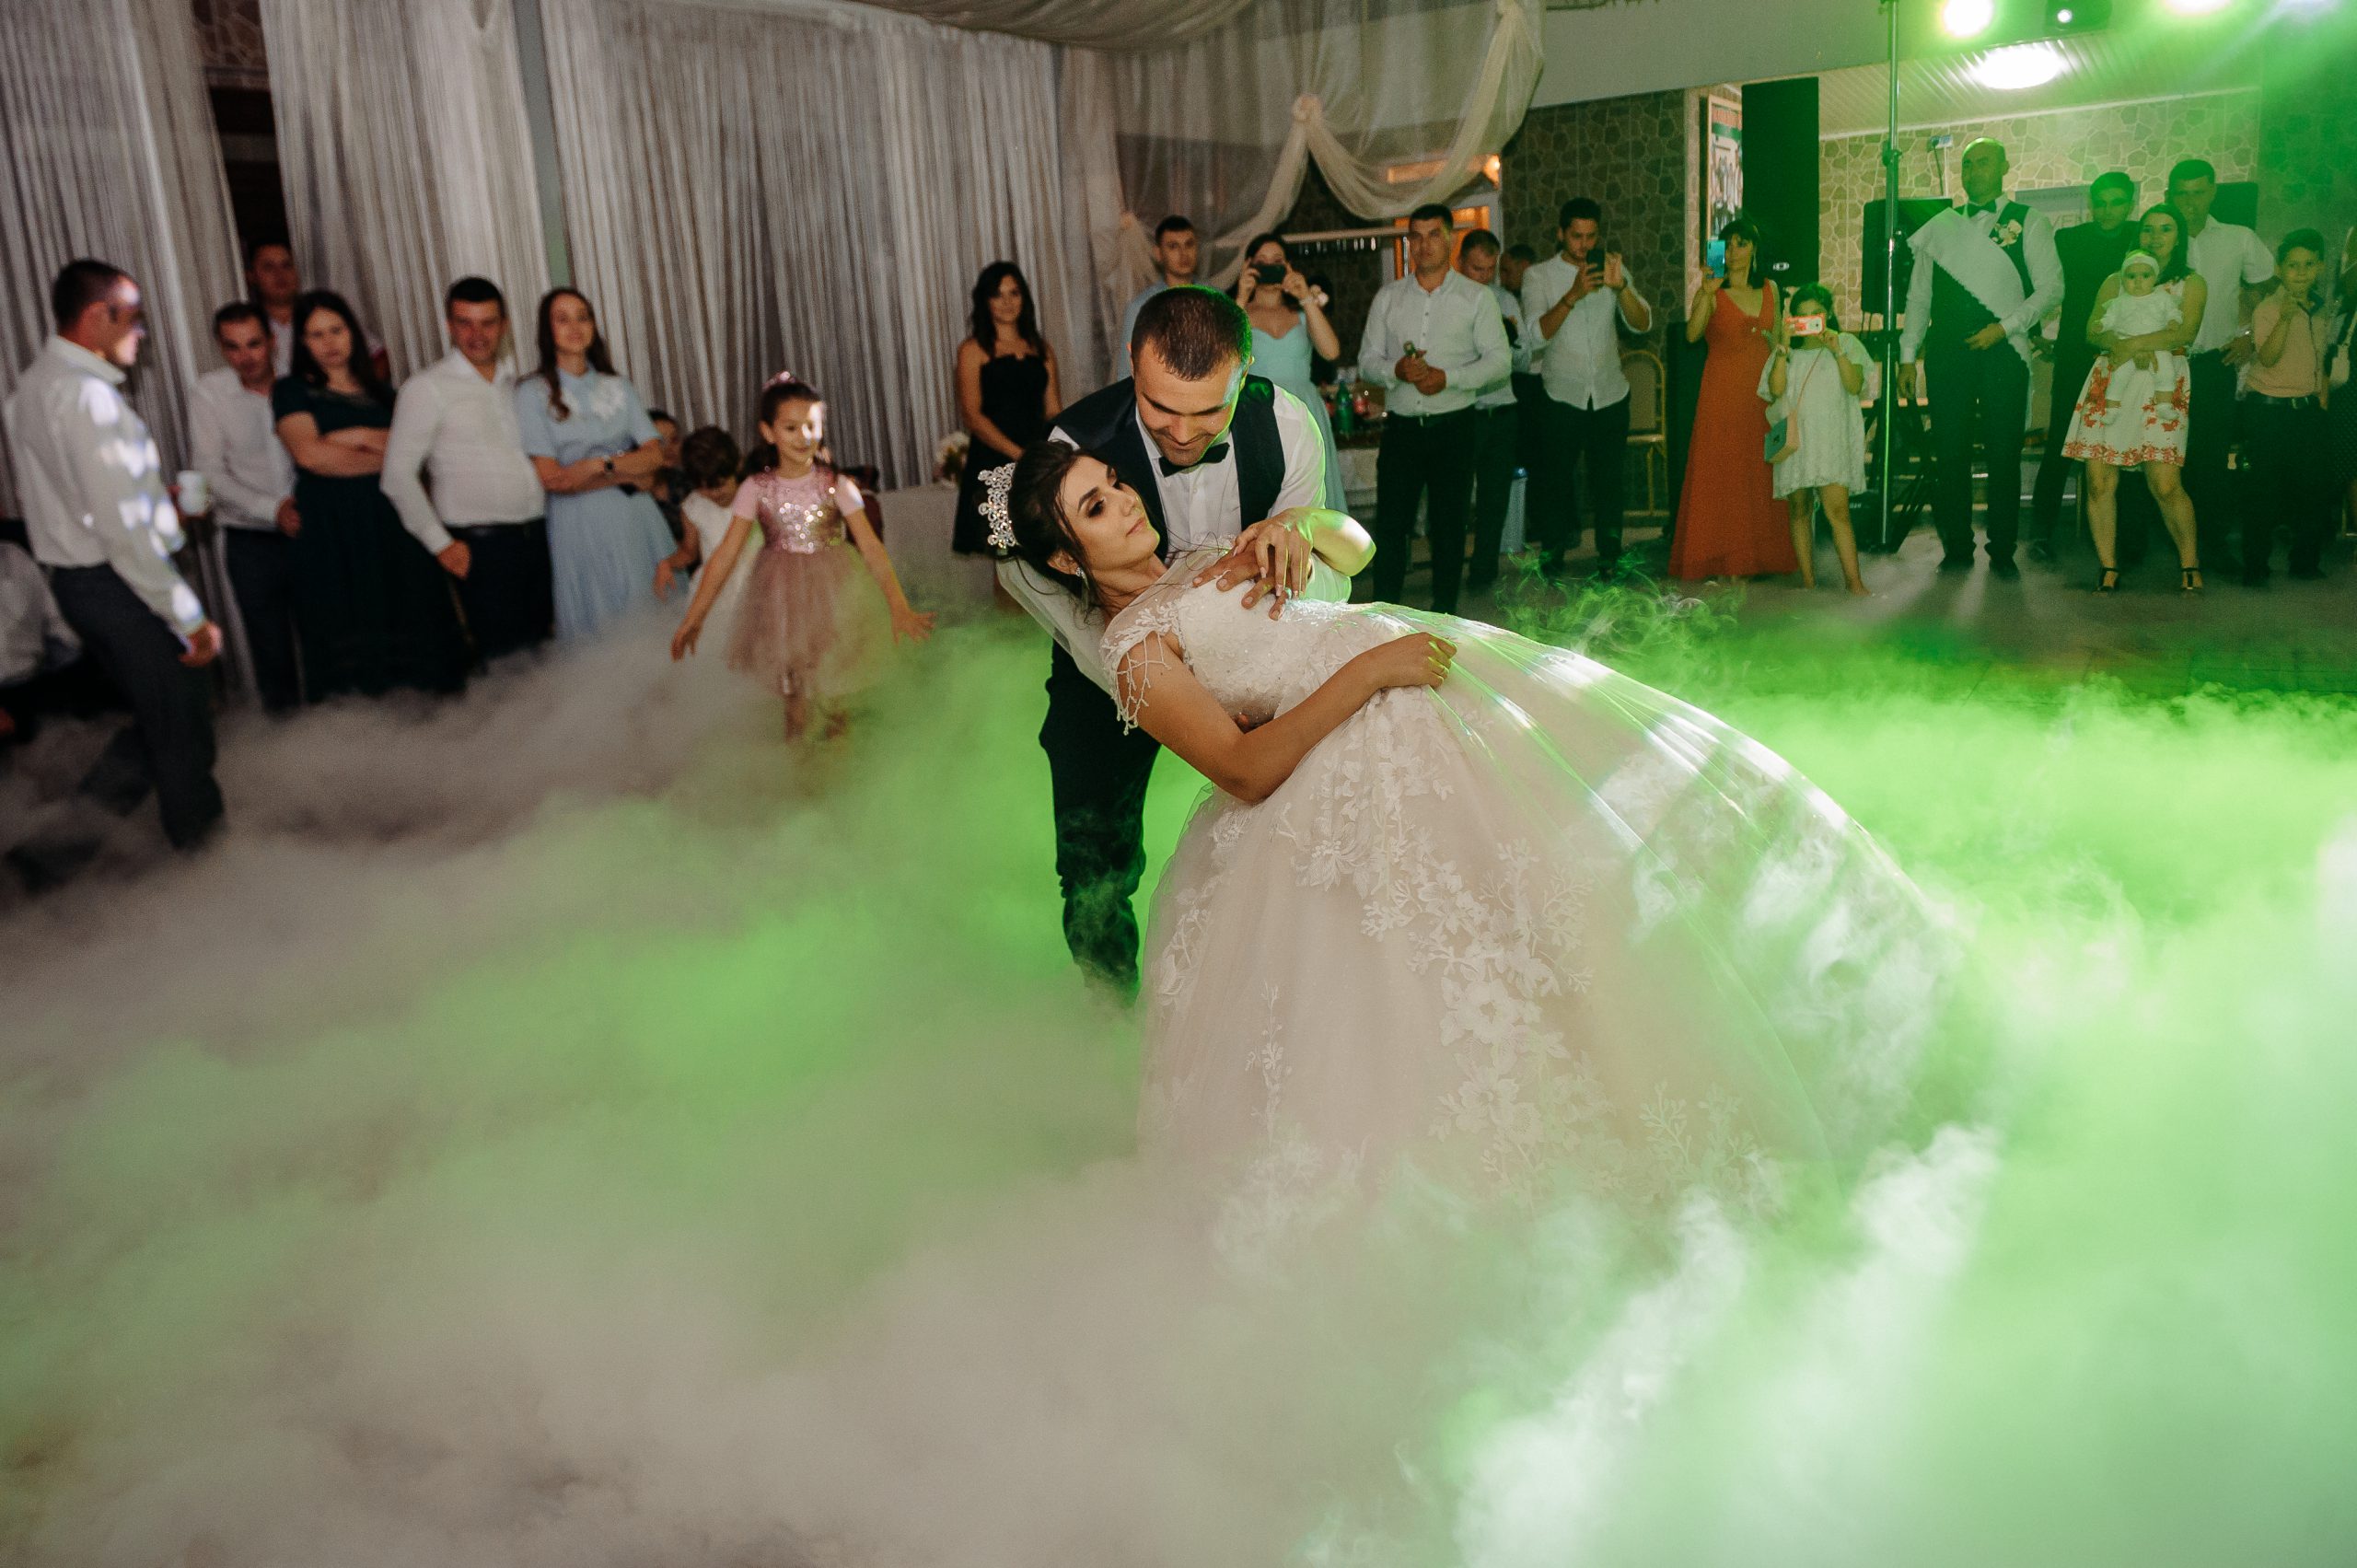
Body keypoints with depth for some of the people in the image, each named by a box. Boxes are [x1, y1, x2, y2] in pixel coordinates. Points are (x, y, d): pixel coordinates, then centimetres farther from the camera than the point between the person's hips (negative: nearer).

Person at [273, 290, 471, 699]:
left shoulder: (378, 390, 19)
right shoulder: (292, 390, 7)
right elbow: (309, 454, -10)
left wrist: (361, 437, -8)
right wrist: (385, 455, -3)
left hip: (390, 521, 4)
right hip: (330, 528, -4)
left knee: (405, 616, -3)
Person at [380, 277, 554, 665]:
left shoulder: (518, 381, 14)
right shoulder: (427, 388, -2)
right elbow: (398, 475, -4)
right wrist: (440, 544, -7)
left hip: (538, 536, 5)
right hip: (481, 545, -5)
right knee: (504, 654, -6)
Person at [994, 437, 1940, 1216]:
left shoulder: (1202, 559, 19)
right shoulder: (1134, 650, -8)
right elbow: (1245, 768, -17)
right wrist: (1365, 671, -21)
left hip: (1428, 674, 9)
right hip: (1362, 757, -9)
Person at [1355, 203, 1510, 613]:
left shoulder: (1475, 297, 3)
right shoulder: (1388, 297, 10)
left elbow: (1500, 360, -2)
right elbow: (1366, 361, 8)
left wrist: (1448, 377, -16)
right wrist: (1395, 370, -15)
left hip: (1452, 427, -1)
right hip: (1401, 426, 1)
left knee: (1449, 525, 5)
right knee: (1390, 524, 0)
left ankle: (1444, 612, 16)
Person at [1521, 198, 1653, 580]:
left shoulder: (1613, 269, 7)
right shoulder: (1538, 275, -1)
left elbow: (1643, 324, -4)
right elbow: (1536, 335, -14)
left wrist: (1620, 286, -21)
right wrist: (1573, 295, -25)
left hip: (1610, 394, 2)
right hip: (1562, 395, -2)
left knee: (1609, 480, 6)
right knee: (1556, 480, 3)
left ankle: (1609, 558, 16)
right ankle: (1551, 559, 16)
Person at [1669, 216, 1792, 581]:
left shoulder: (1769, 290, 12)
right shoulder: (1712, 291, -2)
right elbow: (1692, 334, -17)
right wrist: (1706, 294, -28)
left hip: (1763, 390, 4)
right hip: (1723, 390, -4)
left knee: (1760, 470, 6)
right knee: (1722, 473, -4)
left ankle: (1760, 554, 13)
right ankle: (1724, 556, 1)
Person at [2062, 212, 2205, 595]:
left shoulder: (2190, 283, 14)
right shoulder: (2113, 284, 20)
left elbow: (2185, 333, -3)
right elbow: (2093, 332, 5)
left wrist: (2133, 344, -12)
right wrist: (2125, 346, -12)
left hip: (2162, 381, -2)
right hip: (2109, 380, 2)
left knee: (2165, 484, -12)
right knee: (2099, 482, -8)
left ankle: (2190, 563, 3)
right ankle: (2108, 567, -2)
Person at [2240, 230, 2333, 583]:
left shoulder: (2321, 311, 10)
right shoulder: (2267, 310, -10)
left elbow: (2321, 362, 19)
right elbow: (2268, 358, -23)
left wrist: (2322, 404, 14)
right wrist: (2285, 319, -35)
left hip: (2307, 408, 6)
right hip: (2268, 408, -6)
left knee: (2316, 483, 4)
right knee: (2264, 488, -3)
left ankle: (2306, 561, 16)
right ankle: (2255, 565, 5)